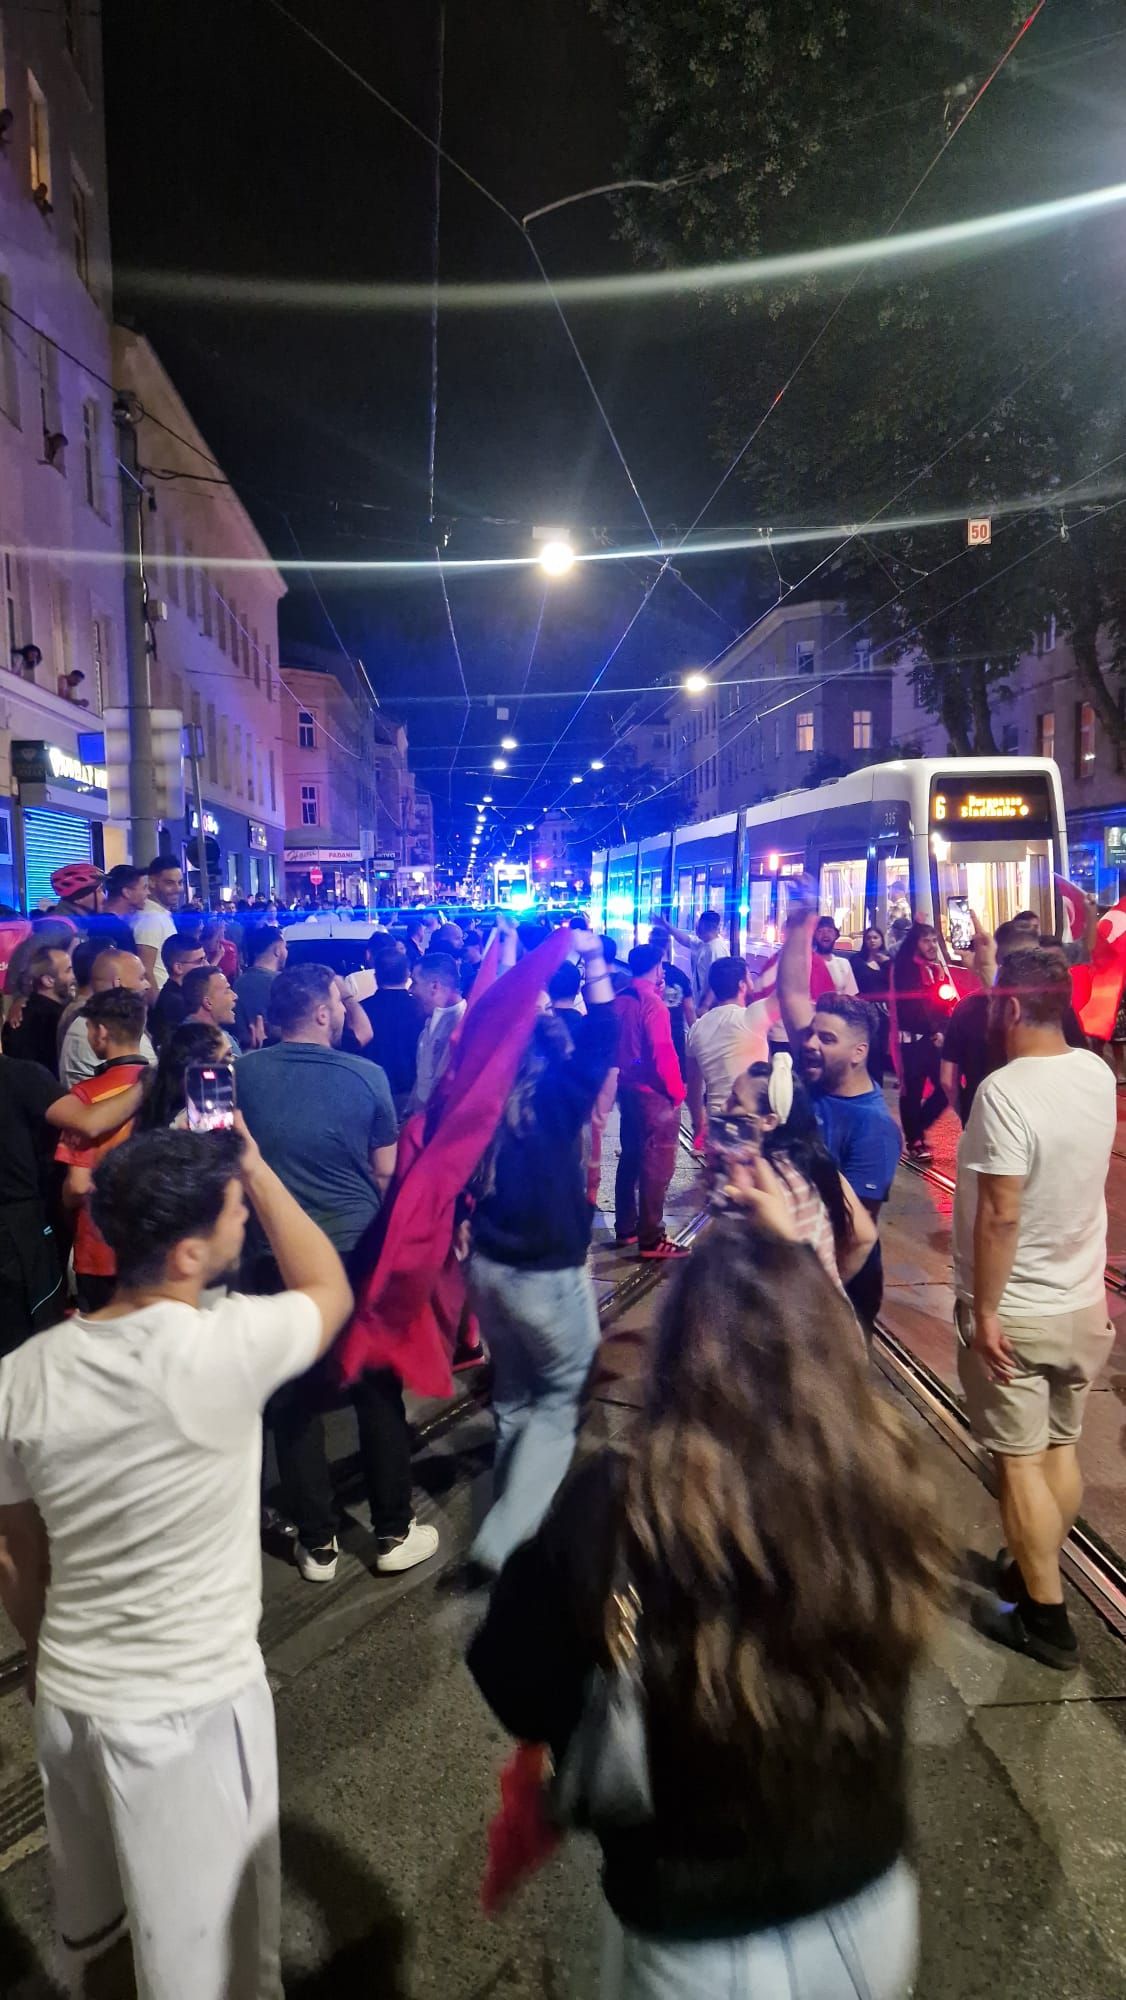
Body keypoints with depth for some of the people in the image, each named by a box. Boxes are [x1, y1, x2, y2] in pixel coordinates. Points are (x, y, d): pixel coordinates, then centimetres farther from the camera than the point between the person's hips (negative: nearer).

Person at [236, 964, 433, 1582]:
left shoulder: (244, 1072, -5)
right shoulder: (366, 1075, -10)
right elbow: (386, 1170, -2)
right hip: (359, 1247, -1)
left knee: (294, 1397, 12)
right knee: (378, 1389, 12)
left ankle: (318, 1543, 20)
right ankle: (393, 1532, 22)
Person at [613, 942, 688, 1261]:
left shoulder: (619, 1001, 5)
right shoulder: (652, 1003, -17)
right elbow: (663, 1053, -19)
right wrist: (677, 1091, -11)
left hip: (627, 1089, 8)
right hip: (654, 1094, -8)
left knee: (630, 1157, 18)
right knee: (656, 1165, -3)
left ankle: (625, 1228, 26)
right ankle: (651, 1240, 0)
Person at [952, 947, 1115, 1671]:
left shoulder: (1005, 1090, -26)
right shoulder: (1098, 1075, -3)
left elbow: (1001, 1215, -26)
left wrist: (984, 1311, -18)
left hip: (1015, 1311, -7)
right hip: (1082, 1303, 7)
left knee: (1020, 1461, 7)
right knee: (1062, 1448, 20)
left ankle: (1048, 1618, 18)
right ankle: (1034, 1573, 38)